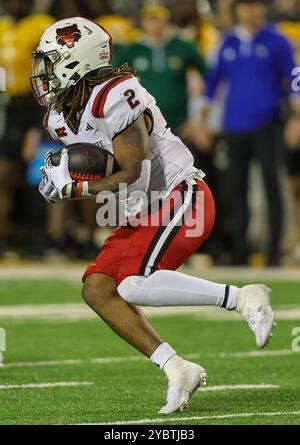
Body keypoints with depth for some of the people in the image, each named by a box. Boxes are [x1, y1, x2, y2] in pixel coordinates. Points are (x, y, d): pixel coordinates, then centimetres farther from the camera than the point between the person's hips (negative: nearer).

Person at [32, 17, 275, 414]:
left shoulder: (116, 97, -21)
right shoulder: (62, 117, 8)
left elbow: (136, 178, -23)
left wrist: (74, 188, -16)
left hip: (182, 199, -9)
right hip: (142, 215, 10)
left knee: (135, 286, -25)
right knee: (97, 289, -3)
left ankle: (241, 298, -16)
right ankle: (177, 370, -3)